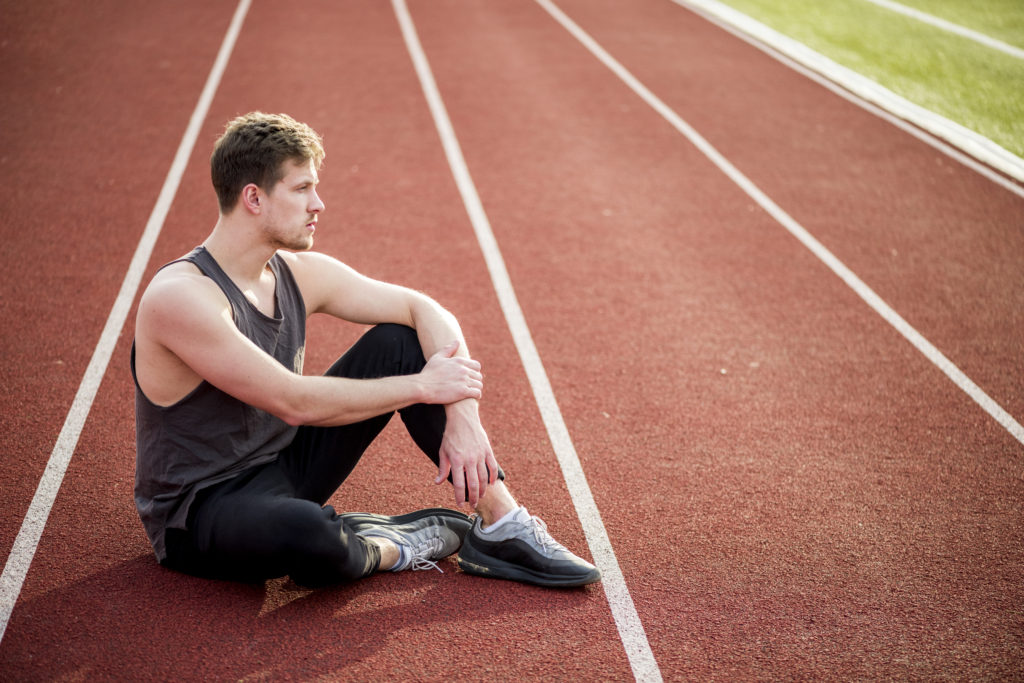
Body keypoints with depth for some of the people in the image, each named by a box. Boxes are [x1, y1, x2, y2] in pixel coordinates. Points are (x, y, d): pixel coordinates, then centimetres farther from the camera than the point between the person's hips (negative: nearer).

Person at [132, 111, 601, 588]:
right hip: (199, 511, -8)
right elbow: (294, 402, -30)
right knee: (308, 532, -44)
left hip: (283, 468, 8)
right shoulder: (181, 298, -25)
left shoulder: (299, 274, -2)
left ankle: (502, 527, -2)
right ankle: (387, 549, -6)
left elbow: (426, 310, 0)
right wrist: (422, 387, -22)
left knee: (400, 342, -2)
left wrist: (463, 415, -15)